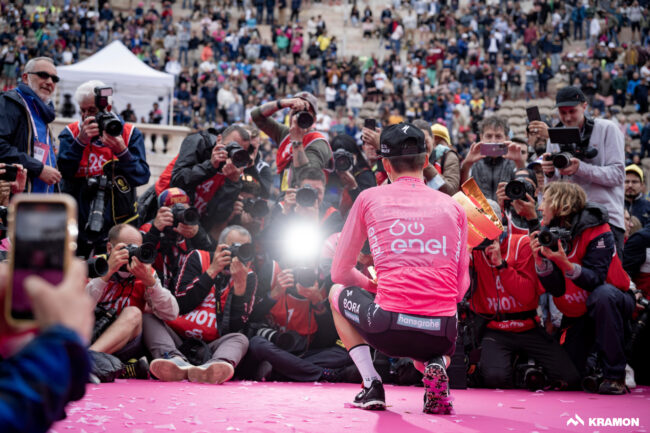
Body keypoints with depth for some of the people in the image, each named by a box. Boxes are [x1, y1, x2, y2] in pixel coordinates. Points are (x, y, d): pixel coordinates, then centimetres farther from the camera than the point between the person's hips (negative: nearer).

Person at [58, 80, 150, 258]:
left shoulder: (130, 134, 2)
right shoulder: (71, 133, 3)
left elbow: (142, 176, -9)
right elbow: (63, 172, -12)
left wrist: (121, 151, -24)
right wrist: (81, 141, -22)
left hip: (116, 222, -1)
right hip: (77, 222, 1)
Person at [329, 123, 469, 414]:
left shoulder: (369, 198, 7)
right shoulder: (453, 206, 12)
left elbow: (340, 273, 16)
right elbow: (461, 286, 14)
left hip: (389, 329, -3)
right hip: (442, 333, 3)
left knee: (338, 293, 30)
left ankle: (372, 385, 12)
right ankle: (435, 367, 3)